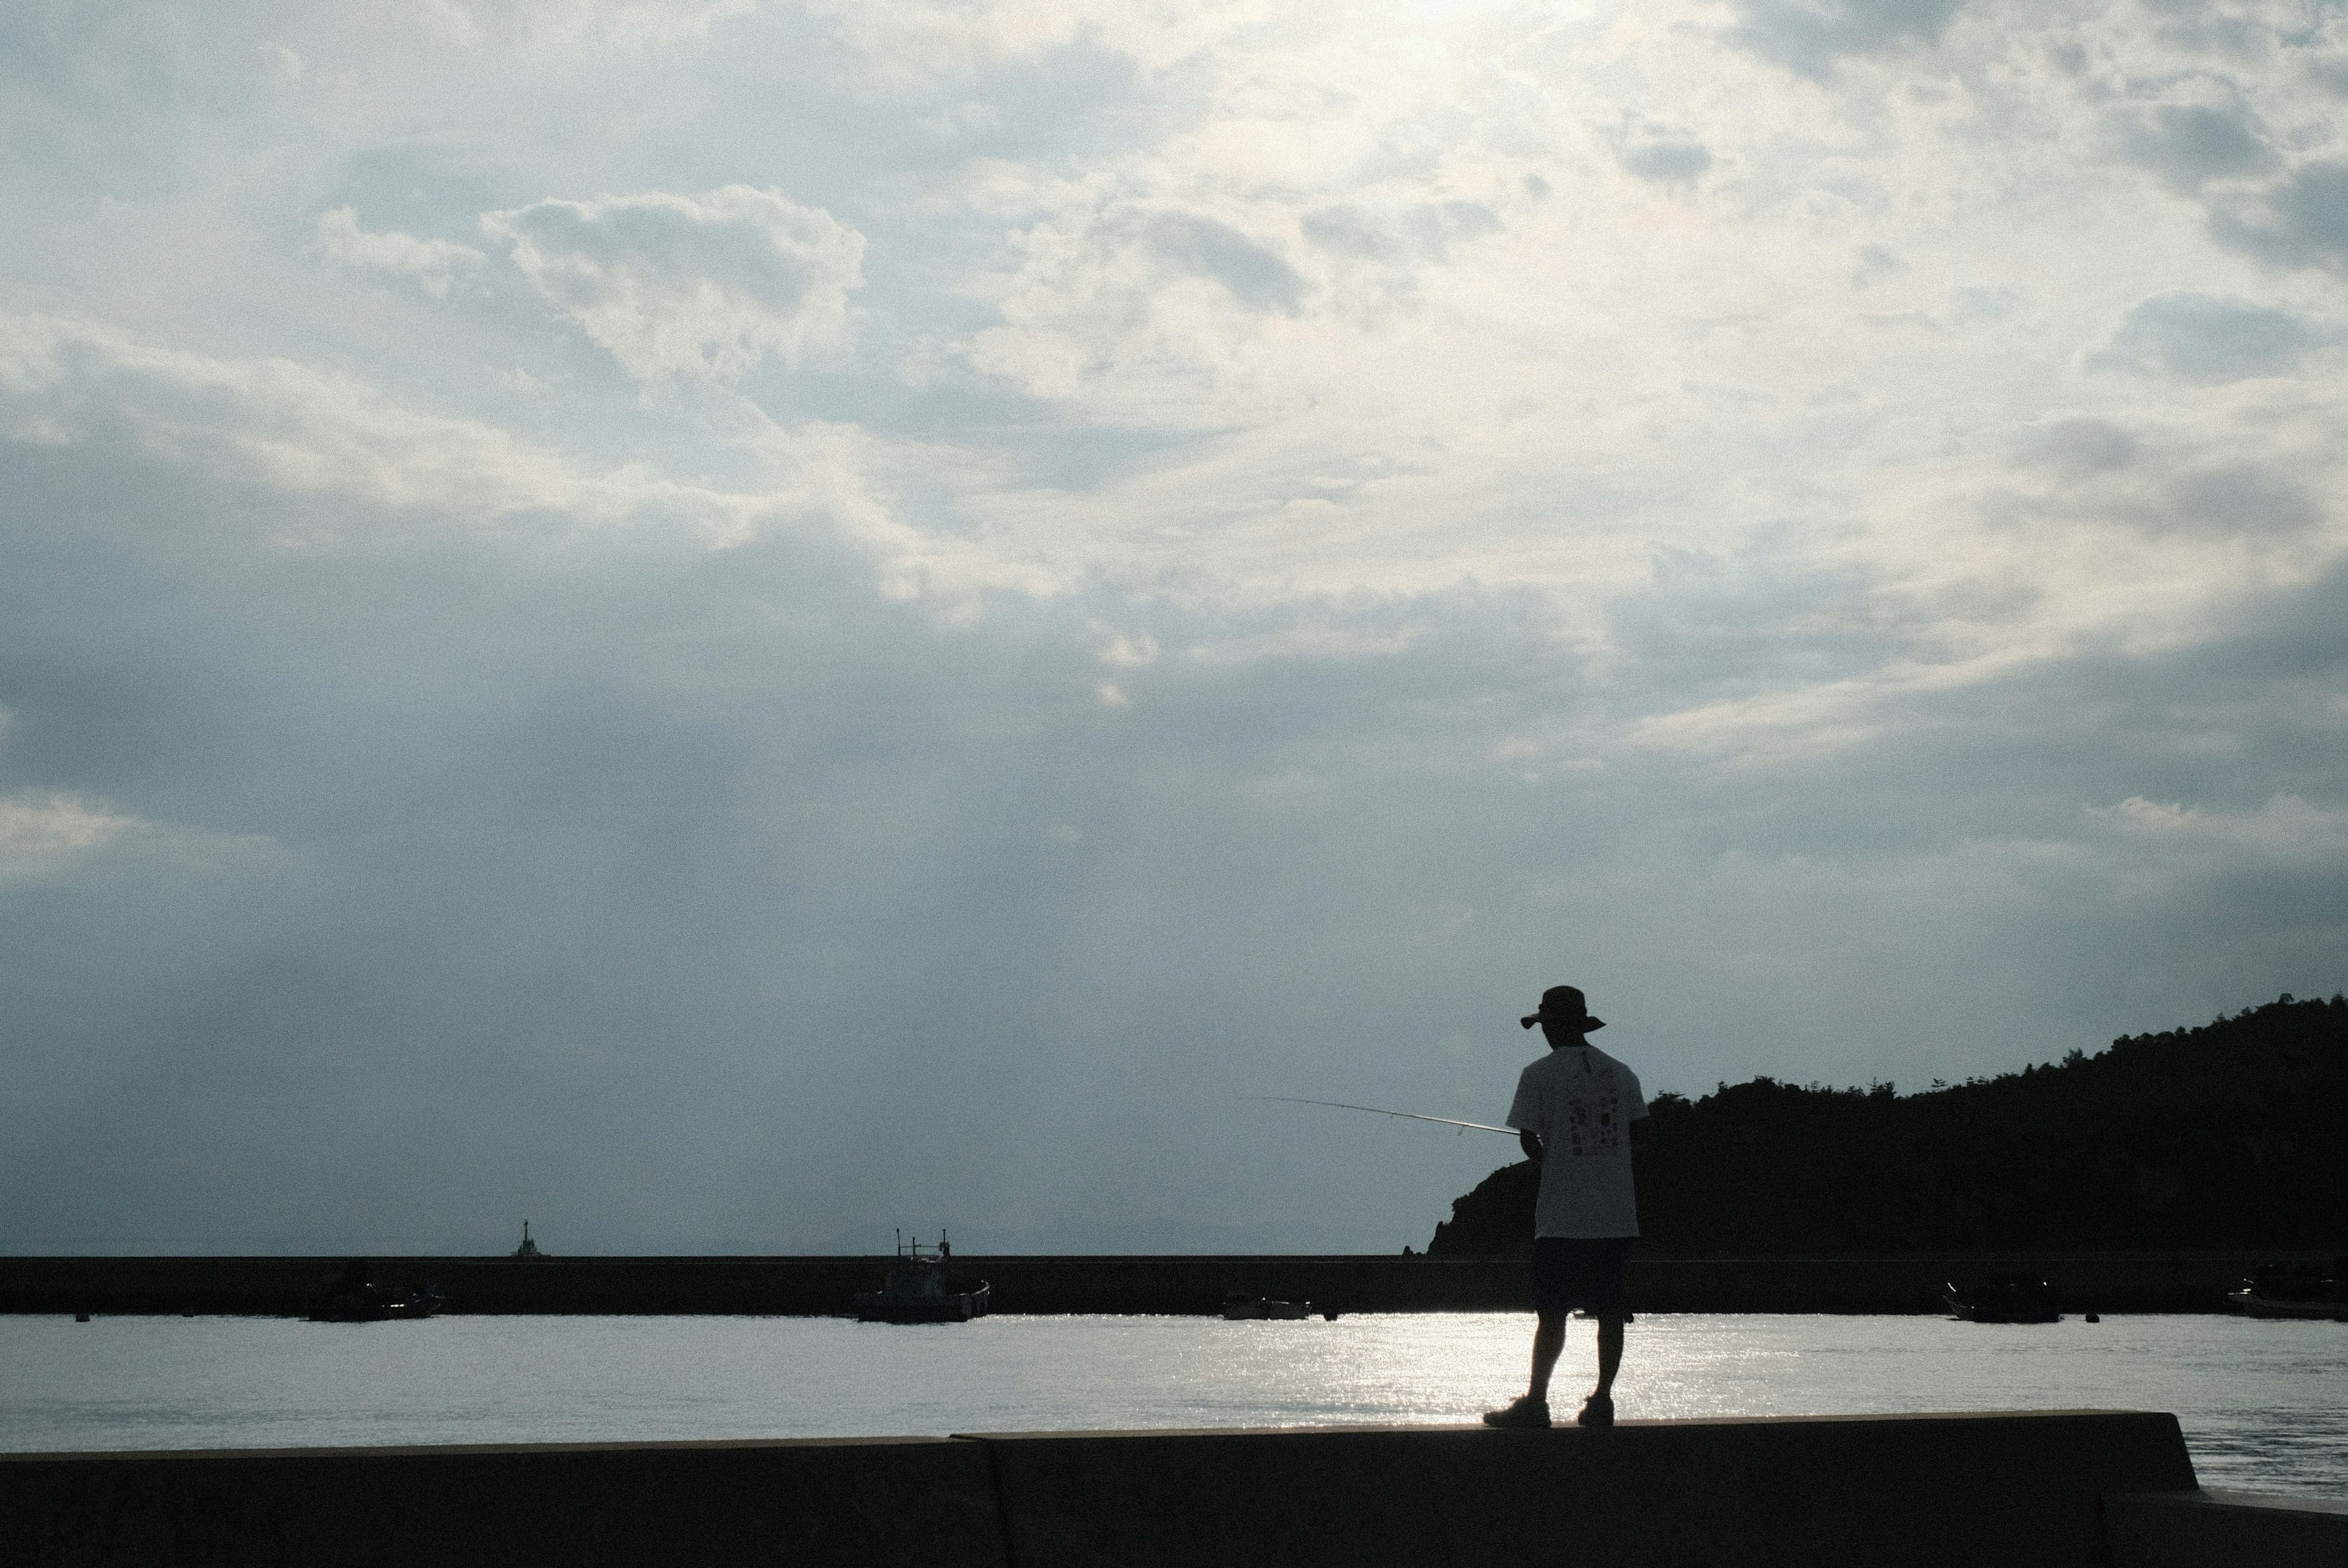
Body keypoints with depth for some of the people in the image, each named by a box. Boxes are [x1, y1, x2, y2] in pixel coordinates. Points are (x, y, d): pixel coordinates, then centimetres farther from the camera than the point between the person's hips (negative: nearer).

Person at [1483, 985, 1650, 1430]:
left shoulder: (1539, 1075, -5)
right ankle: (1602, 1402, 7)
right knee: (1609, 1311, 7)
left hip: (1562, 1216, -4)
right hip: (1616, 1214, 4)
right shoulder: (1620, 1073, 9)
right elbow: (1640, 1133, 9)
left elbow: (1528, 1139, -7)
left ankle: (1535, 1403, 1)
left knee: (1552, 1312, -1)